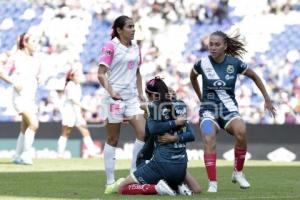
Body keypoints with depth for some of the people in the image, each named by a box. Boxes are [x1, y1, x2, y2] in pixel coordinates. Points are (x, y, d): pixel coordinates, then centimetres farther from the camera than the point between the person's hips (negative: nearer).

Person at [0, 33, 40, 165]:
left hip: (31, 98, 7)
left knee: (25, 129, 11)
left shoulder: (35, 61, 11)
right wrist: (14, 82, -18)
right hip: (20, 96, -7)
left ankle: (17, 157, 22)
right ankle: (26, 154, -15)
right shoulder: (16, 58, -5)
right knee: (34, 124, -21)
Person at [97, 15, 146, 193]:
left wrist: (140, 93, 13)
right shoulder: (111, 47, -9)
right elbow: (101, 74, -11)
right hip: (116, 97, -6)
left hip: (132, 96, 6)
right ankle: (110, 182, 7)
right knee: (113, 140, 1)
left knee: (144, 133, -5)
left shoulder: (135, 47, 11)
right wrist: (110, 91, -22)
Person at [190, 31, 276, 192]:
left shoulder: (234, 63, -5)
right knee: (209, 141, -29)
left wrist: (267, 99, 14)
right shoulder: (202, 64, -6)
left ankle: (238, 173, -8)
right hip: (209, 110, 0)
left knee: (241, 132, -31)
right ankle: (212, 183, -23)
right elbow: (192, 77, 19)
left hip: (229, 109, 0)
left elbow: (255, 77, 11)